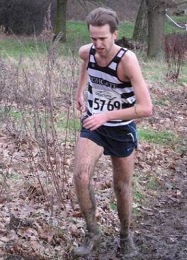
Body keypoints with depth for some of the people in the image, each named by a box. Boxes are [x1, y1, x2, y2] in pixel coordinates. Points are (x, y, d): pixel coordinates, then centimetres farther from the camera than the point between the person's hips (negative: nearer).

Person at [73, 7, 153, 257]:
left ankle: (126, 236, 36)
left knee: (122, 187, 12)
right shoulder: (86, 51, -12)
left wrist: (107, 115, -32)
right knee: (81, 176, -18)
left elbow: (146, 108, -33)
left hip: (122, 130, -3)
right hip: (93, 125, 3)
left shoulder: (127, 60, -28)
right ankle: (92, 233, 2)